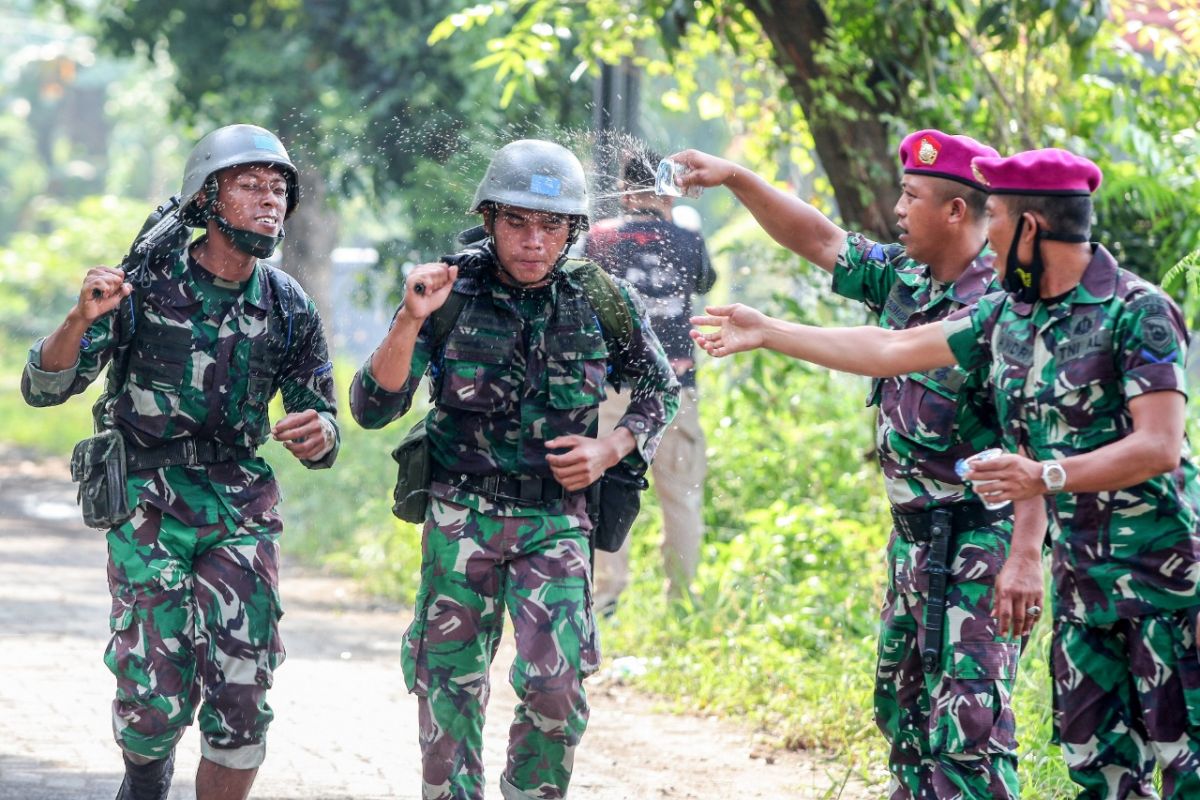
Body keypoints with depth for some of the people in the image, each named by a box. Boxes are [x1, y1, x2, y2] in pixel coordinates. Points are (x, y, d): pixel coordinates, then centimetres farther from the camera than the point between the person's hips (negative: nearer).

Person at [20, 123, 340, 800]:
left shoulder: (289, 309, 0)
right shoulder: (146, 286, -9)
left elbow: (322, 432, 5)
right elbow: (43, 388, -10)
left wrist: (318, 434, -20)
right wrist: (83, 320, -30)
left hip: (240, 508, 3)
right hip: (149, 506, -3)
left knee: (243, 704, -7)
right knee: (158, 698, -8)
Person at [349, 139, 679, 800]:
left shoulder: (603, 299, -6)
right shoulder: (451, 291, -9)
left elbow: (661, 391, 11)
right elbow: (372, 409, -12)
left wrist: (610, 449, -6)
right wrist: (410, 322, -26)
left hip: (554, 520, 0)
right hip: (461, 515, 0)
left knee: (556, 693, -13)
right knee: (448, 691, 6)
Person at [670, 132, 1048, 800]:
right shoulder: (902, 278, 7)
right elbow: (819, 240, 19)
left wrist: (1026, 554, -30)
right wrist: (734, 176, 13)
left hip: (984, 537, -9)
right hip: (914, 533, 9)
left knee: (969, 718, -14)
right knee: (904, 704, 15)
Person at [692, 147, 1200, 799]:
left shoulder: (1138, 311, -13)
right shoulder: (1006, 317, 10)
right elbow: (889, 350, 16)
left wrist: (1047, 477, -31)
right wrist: (766, 332, 19)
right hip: (1079, 573, 7)